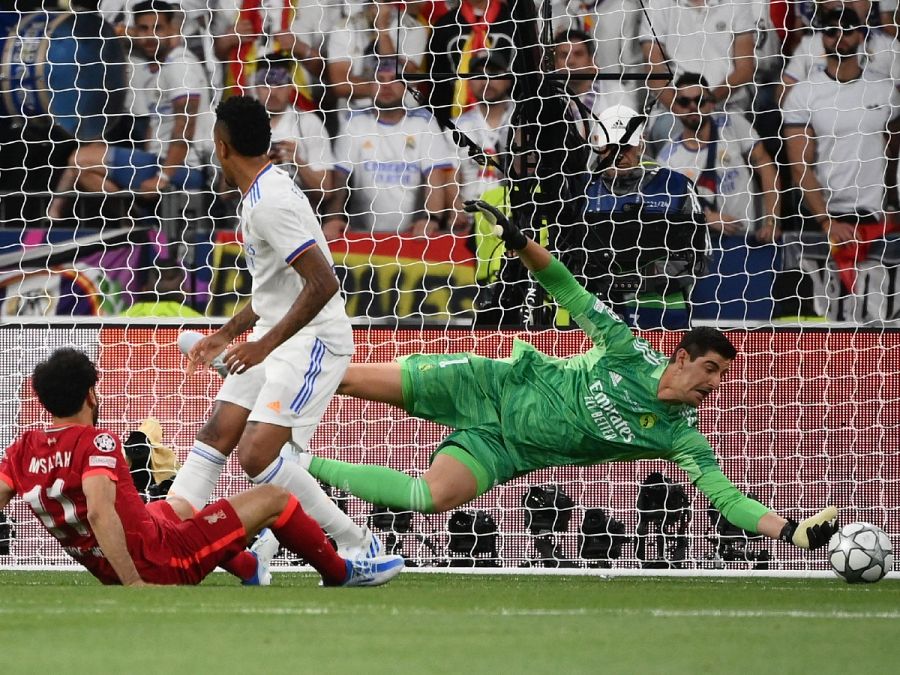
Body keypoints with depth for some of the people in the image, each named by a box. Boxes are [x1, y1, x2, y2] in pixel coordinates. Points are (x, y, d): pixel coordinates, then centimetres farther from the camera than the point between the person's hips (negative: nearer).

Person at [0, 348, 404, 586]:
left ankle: (248, 569, 53)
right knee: (272, 499, 6)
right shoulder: (96, 444, -23)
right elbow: (100, 512, -36)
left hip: (108, 572, 8)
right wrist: (134, 584, -36)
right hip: (162, 564, -8)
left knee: (175, 508, 38)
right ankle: (341, 575, 27)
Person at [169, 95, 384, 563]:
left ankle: (359, 544, -11)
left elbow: (323, 283, -27)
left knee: (257, 455, -18)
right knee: (215, 437, 7)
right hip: (276, 337, 10)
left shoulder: (269, 203, -20)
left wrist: (265, 344, -24)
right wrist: (227, 335, 27)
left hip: (312, 340, -10)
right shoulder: (263, 194, 12)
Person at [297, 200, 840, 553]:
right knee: (353, 380, -8)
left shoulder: (683, 438, -11)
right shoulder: (631, 354, -13)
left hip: (502, 450, 1)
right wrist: (520, 243, -24)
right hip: (497, 385, -1)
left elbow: (727, 498, -16)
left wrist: (793, 531, -32)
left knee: (436, 498, -25)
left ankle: (309, 468, -8)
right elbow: (572, 295, -9)